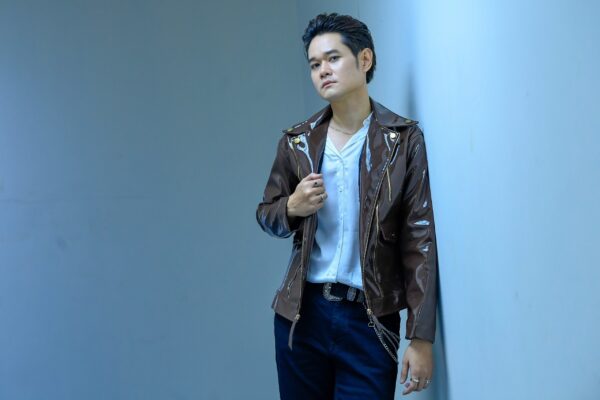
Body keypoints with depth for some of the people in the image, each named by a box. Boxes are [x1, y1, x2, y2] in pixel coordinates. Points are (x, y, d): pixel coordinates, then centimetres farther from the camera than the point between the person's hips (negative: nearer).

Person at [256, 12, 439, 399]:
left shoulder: (403, 139, -4)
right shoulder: (297, 141, 5)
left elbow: (420, 239, -6)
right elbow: (266, 215, 16)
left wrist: (422, 336, -10)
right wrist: (292, 207, -8)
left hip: (371, 320, -3)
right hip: (302, 313, 3)